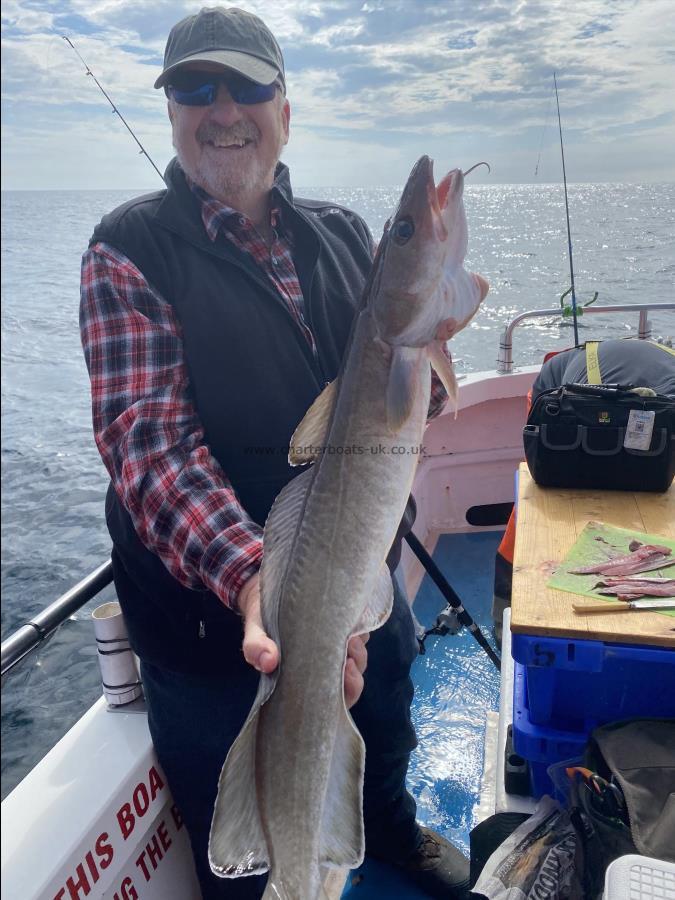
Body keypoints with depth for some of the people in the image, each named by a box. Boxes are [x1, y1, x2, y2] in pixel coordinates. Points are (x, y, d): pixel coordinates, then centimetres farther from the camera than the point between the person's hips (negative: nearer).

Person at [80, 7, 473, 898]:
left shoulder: (344, 234, 3)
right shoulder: (130, 249, -12)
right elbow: (147, 431, -25)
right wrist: (254, 578, -41)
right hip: (212, 608, -4)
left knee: (384, 741, 32)